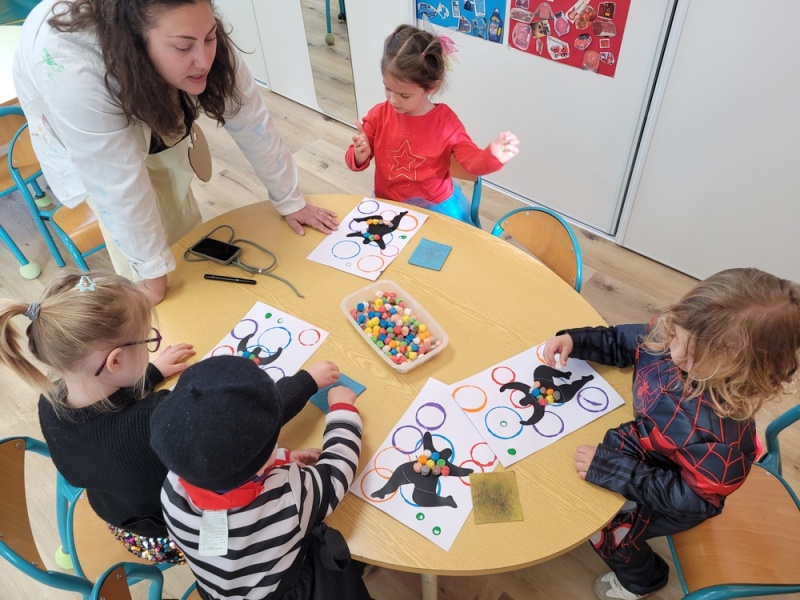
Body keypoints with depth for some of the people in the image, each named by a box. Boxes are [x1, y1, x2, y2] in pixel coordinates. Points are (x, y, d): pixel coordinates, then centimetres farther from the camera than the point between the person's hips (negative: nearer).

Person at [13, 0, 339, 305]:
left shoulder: (196, 35, -32)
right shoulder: (73, 71, -46)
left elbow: (250, 119, -23)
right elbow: (118, 182, -39)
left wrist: (290, 201, -16)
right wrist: (151, 271, -29)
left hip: (151, 115, 4)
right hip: (74, 129, -3)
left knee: (182, 220, 6)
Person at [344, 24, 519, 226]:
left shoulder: (446, 121, -13)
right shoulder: (379, 115, -8)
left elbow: (473, 162, -12)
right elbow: (354, 162, -1)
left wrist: (492, 156, -36)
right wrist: (360, 155, -26)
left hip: (437, 207, -1)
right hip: (388, 205, 2)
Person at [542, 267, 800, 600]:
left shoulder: (724, 430, -43)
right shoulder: (665, 337, -26)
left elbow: (691, 498, -32)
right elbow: (622, 342, -5)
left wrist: (614, 470, -37)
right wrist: (574, 340, -21)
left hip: (674, 497, -6)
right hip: (644, 447, 7)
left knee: (601, 526, 2)